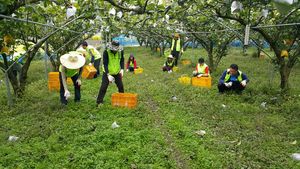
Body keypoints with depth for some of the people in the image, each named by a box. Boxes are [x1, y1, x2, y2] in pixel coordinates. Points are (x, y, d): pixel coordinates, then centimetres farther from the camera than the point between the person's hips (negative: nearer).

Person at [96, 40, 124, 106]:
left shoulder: (121, 51, -9)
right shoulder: (106, 52, -20)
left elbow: (122, 61, 4)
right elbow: (105, 64, -20)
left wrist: (122, 69, -10)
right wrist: (108, 74, -25)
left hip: (117, 72, 4)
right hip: (107, 72, -3)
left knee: (121, 86, 9)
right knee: (103, 87, -8)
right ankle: (99, 102, -1)